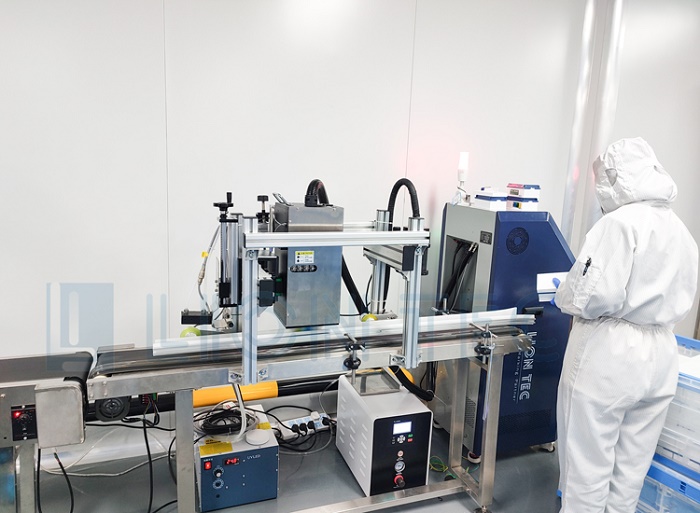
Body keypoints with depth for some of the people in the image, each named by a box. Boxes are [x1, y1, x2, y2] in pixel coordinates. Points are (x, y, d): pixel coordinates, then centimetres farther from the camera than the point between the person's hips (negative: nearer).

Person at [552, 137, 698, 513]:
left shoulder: (621, 222, -15)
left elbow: (598, 295, -22)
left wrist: (565, 298, -3)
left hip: (609, 353, -8)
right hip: (660, 356, 8)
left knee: (588, 463, 5)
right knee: (632, 466, 18)